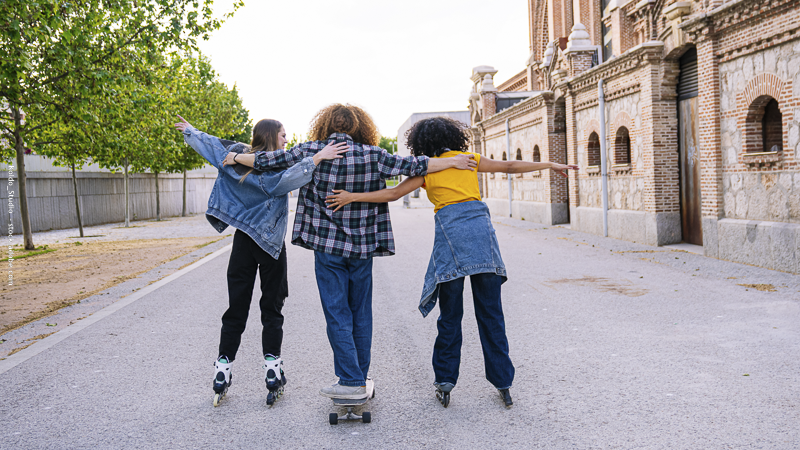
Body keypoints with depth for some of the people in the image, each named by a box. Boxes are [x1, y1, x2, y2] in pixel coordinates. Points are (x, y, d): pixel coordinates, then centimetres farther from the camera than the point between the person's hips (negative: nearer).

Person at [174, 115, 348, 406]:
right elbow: (288, 178, -34)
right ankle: (273, 370, 0)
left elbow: (209, 143, 18)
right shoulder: (273, 167, -13)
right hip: (270, 243, -5)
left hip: (243, 241, 5)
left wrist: (189, 130, 36)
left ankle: (222, 374, 10)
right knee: (271, 309, 4)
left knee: (236, 308, 8)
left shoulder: (237, 156, 5)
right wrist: (318, 157, -38)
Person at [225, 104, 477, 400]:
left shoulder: (311, 152, -5)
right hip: (363, 248, 2)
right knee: (361, 314, 13)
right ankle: (360, 378, 22)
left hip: (327, 246, -2)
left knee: (337, 314, 4)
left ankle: (351, 381, 3)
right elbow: (414, 166, 0)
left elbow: (267, 160, 3)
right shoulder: (373, 156, -3)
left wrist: (236, 158, 21)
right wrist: (453, 162, 12)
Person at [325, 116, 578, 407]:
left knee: (450, 315, 8)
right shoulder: (469, 159, 17)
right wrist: (549, 165, 32)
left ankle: (445, 383, 12)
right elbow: (509, 167, 22)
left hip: (451, 232, -2)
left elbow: (393, 194, 4)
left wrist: (353, 196, 8)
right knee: (491, 313, 8)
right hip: (481, 226, 2)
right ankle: (503, 383, 12)